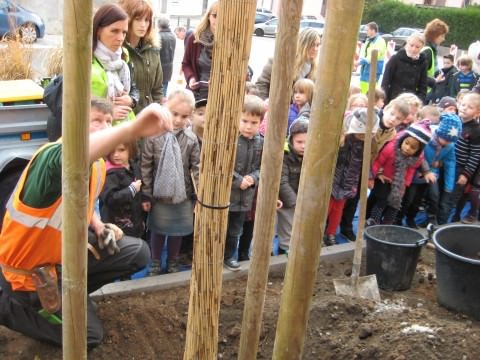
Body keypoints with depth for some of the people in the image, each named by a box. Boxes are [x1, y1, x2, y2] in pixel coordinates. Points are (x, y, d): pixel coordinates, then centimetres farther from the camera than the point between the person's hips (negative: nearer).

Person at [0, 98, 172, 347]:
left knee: (138, 253, 2)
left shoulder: (98, 165, -2)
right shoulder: (53, 156, -31)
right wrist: (132, 129, -74)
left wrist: (98, 225, -2)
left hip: (68, 247, 8)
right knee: (87, 336, -4)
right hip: (29, 267, -8)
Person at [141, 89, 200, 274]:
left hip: (182, 196, 1)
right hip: (159, 195, -1)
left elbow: (197, 168, -4)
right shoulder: (154, 136, -14)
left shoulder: (191, 139, -10)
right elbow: (145, 167, -9)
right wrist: (146, 195, -6)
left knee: (177, 231, 16)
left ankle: (173, 263, 36)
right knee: (157, 230, 15)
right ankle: (155, 263, 34)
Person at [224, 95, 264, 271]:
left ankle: (228, 256, 37)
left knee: (235, 231, 20)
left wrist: (253, 178, -12)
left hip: (245, 197, 5)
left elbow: (262, 167, 8)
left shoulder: (260, 143, 1)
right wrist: (238, 180, -20)